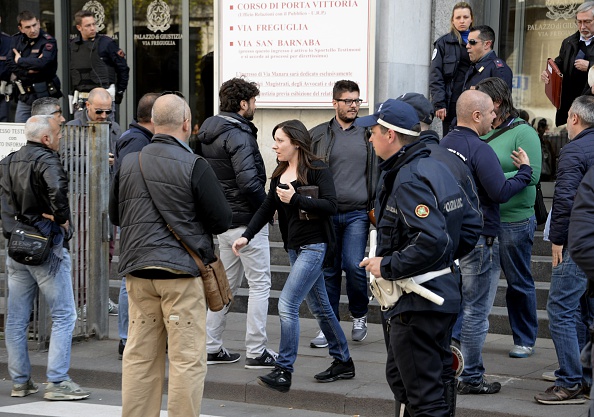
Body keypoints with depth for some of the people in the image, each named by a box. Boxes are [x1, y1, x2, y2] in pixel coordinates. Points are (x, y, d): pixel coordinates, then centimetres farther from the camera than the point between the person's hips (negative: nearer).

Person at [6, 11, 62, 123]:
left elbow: (42, 63, -26)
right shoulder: (17, 40, 8)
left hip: (44, 96, -6)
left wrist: (20, 60, -11)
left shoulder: (48, 41, -11)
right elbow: (9, 64, 0)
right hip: (24, 96, 6)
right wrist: (28, 71, -15)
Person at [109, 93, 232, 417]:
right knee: (187, 359, 0)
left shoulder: (128, 163, 5)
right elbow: (223, 220, -7)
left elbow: (115, 215, 16)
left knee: (140, 355, 12)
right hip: (182, 271, -5)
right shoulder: (194, 166, -10)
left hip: (137, 269, 5)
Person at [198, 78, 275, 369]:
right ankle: (256, 352, 1)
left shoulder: (209, 134, 11)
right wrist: (266, 207, -11)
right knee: (260, 284, -1)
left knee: (227, 283, 16)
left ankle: (212, 347, 19)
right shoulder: (238, 135, -18)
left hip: (224, 220, 9)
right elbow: (248, 181, -26)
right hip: (247, 219, -9)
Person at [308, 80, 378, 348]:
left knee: (353, 265, -12)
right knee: (329, 270, 5)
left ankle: (359, 315, 13)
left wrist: (376, 206, 6)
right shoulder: (318, 135, 6)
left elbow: (377, 172, 12)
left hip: (357, 213, -1)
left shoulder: (368, 134, 7)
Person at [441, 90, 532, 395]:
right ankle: (471, 378, 7)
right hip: (478, 240, -8)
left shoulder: (443, 145, 7)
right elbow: (501, 192, -23)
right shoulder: (479, 150, -18)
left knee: (454, 304, 18)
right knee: (476, 311, 0)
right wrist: (525, 170, -8)